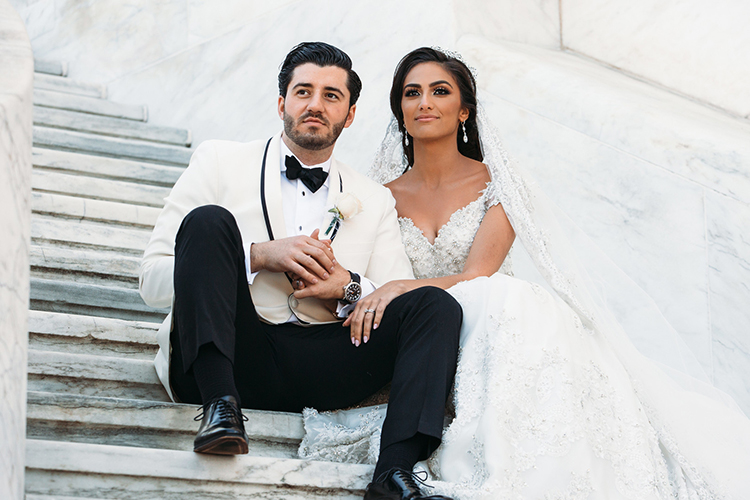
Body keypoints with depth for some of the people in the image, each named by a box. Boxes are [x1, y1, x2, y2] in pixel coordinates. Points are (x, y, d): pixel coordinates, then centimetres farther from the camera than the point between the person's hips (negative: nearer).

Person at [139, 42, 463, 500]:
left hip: (318, 367, 3)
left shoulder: (374, 200, 21)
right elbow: (153, 280, 3)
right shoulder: (220, 161, 12)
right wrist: (259, 255, -10)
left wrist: (348, 288, -8)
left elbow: (406, 306, 13)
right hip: (221, 359, -2)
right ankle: (221, 405, -35)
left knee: (437, 304, -15)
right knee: (208, 220, -22)